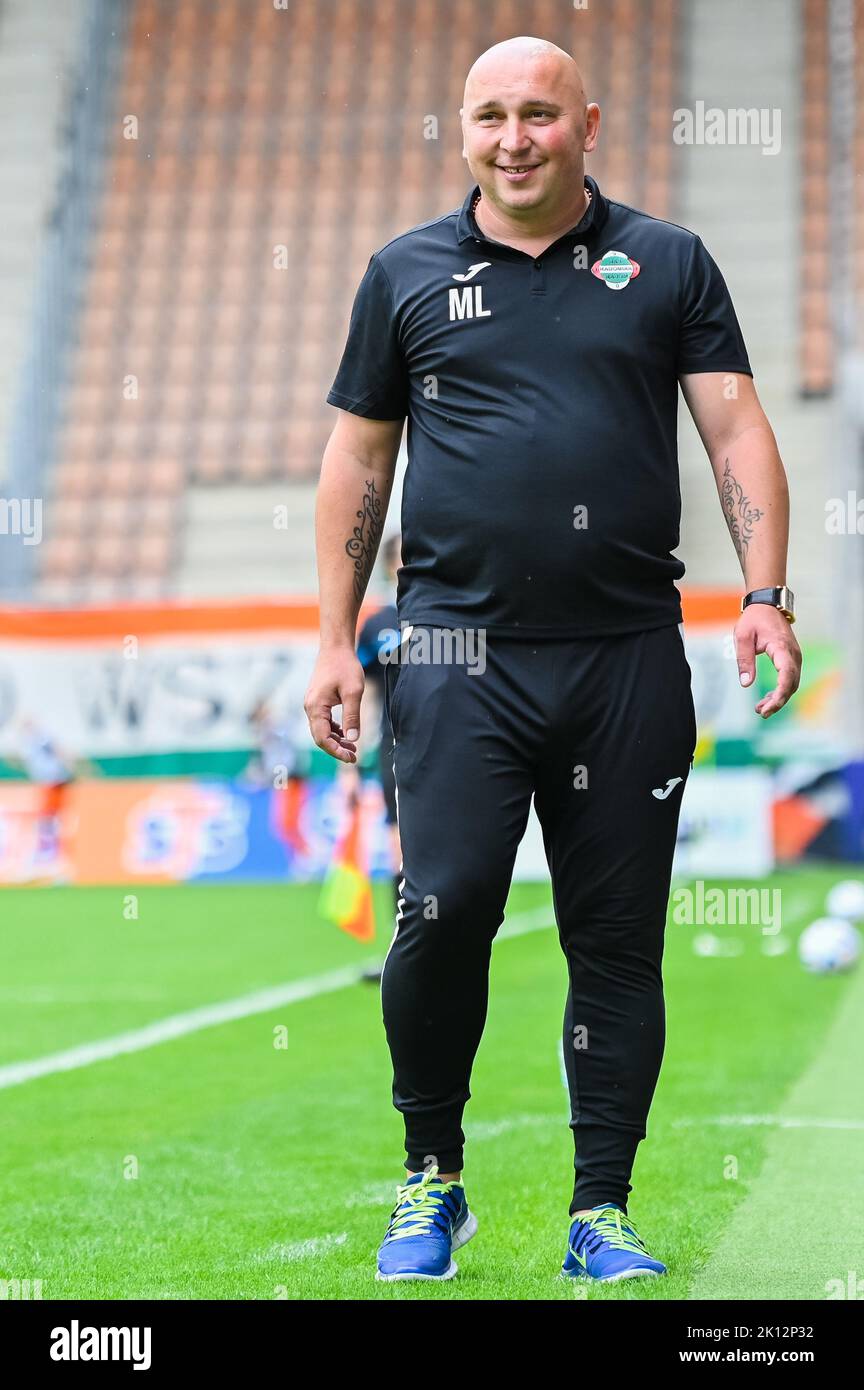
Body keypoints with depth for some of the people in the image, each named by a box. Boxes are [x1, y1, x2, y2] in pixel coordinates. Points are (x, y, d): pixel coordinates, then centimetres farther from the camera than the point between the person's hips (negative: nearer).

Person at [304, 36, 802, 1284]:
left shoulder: (668, 264, 10)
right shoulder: (407, 273, 11)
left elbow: (736, 429, 5)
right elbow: (358, 460, 14)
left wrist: (766, 594, -8)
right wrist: (335, 644, 9)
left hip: (628, 656, 1)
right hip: (458, 650, 0)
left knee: (618, 938, 3)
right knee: (446, 910, -12)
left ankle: (602, 1216, 13)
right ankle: (431, 1182, 9)